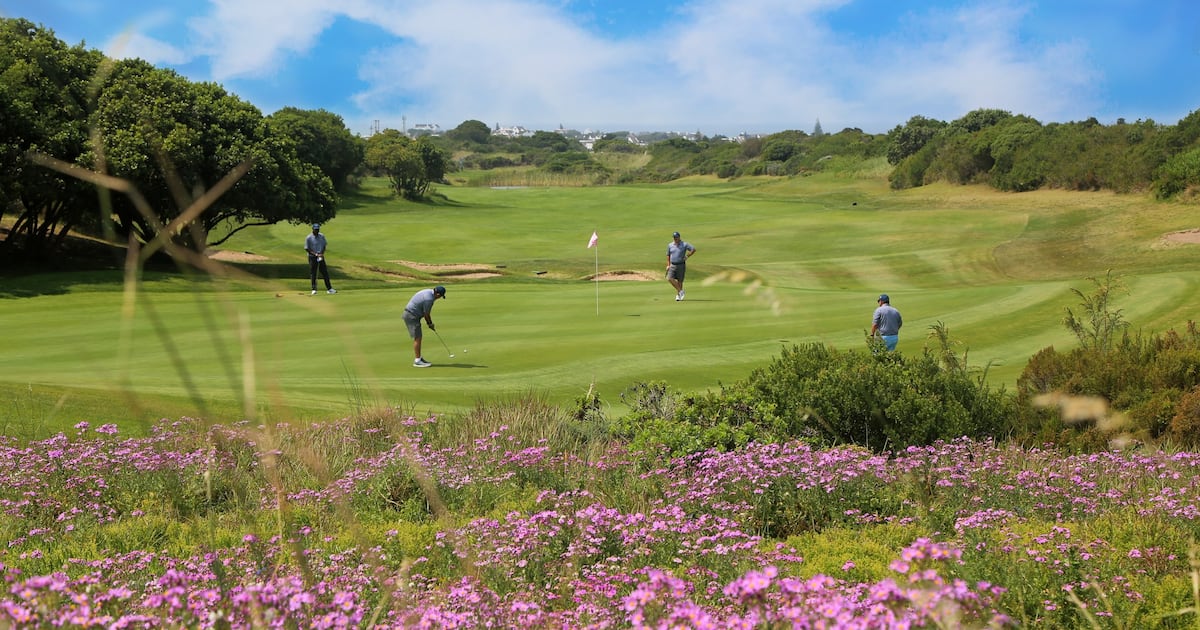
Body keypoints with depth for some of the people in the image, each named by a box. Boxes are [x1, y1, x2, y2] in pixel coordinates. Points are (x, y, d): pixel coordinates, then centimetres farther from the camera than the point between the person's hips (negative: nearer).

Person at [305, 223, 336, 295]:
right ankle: (314, 290, 4)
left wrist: (322, 254, -7)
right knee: (313, 273, -2)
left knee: (325, 272, 3)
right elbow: (306, 249, -7)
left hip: (321, 256, 4)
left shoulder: (322, 236, 4)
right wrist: (315, 254, -17)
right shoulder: (309, 238, -9)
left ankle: (329, 289, 6)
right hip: (312, 257, -4)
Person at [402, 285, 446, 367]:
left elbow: (425, 312, 14)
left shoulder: (428, 292, 8)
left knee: (418, 338, 14)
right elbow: (426, 314, -12)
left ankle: (419, 358, 20)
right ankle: (417, 361, -4)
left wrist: (430, 323, 13)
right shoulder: (429, 299, -23)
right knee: (417, 338, -7)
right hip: (412, 316, -10)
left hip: (410, 315, 10)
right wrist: (430, 324, 6)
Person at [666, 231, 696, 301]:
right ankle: (680, 291, -3)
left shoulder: (684, 244, -5)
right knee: (669, 278, -14)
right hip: (672, 265, 3)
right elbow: (668, 255, 16)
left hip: (681, 265, -3)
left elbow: (693, 249, -9)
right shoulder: (670, 245, 6)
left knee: (679, 281, 1)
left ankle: (678, 295, 16)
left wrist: (687, 256, -14)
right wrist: (668, 265, 10)